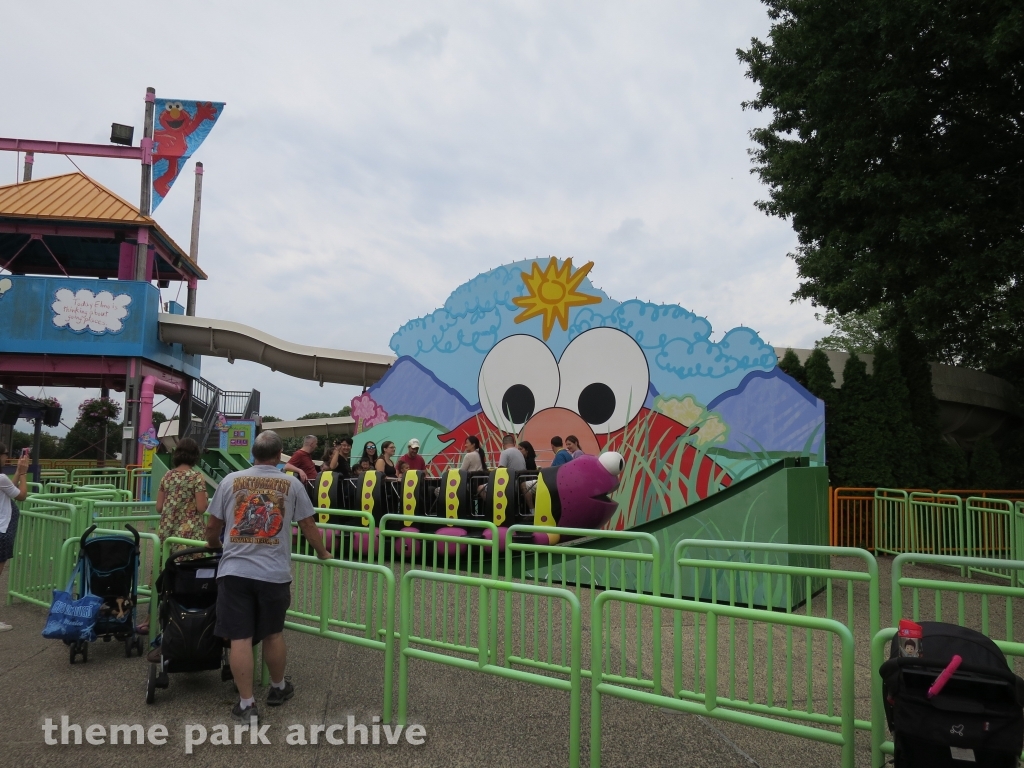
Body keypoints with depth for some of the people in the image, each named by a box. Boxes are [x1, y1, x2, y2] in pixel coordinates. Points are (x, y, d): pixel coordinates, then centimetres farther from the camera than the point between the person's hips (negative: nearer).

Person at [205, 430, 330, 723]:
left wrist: (214, 546, 33)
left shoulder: (231, 481, 4)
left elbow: (212, 527, 10)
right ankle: (278, 688, 35)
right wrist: (323, 553, 24)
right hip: (274, 573, 0)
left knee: (240, 638, 5)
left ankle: (246, 705, 10)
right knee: (273, 634, 16)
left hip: (234, 570, 0)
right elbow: (308, 526, 6)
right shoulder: (291, 484, 1)